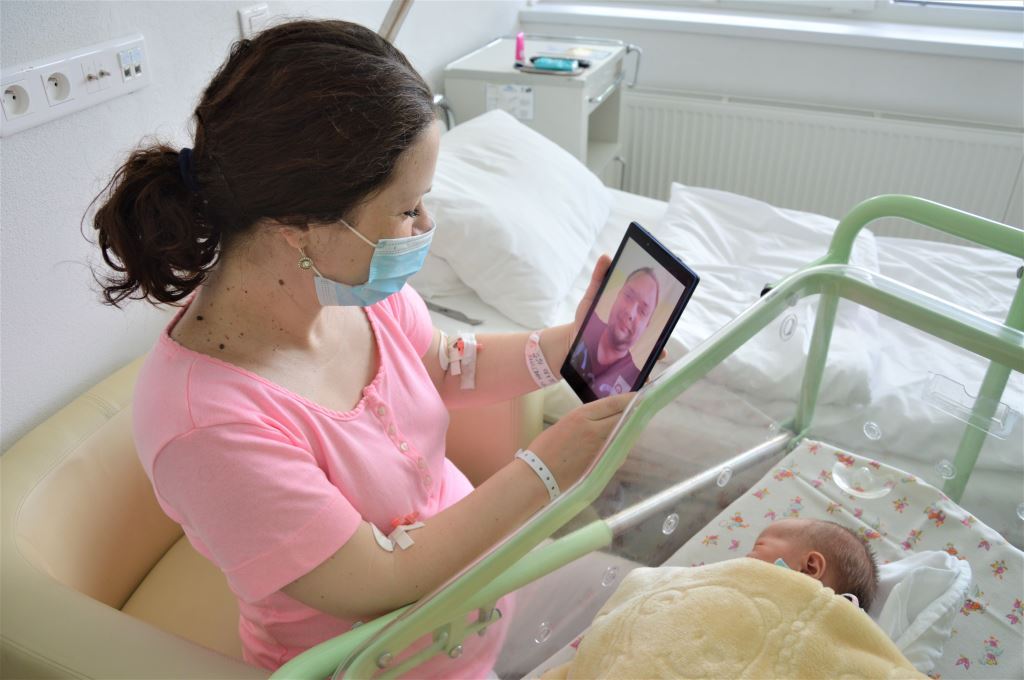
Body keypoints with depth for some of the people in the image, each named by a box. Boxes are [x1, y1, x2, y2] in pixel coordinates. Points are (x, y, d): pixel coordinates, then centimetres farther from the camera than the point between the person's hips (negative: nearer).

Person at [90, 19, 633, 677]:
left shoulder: (355, 282, -17)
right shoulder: (207, 423, -36)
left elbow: (448, 368, 4)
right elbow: (382, 587, -27)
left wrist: (570, 344, -11)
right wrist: (544, 468, -24)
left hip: (472, 546, 6)